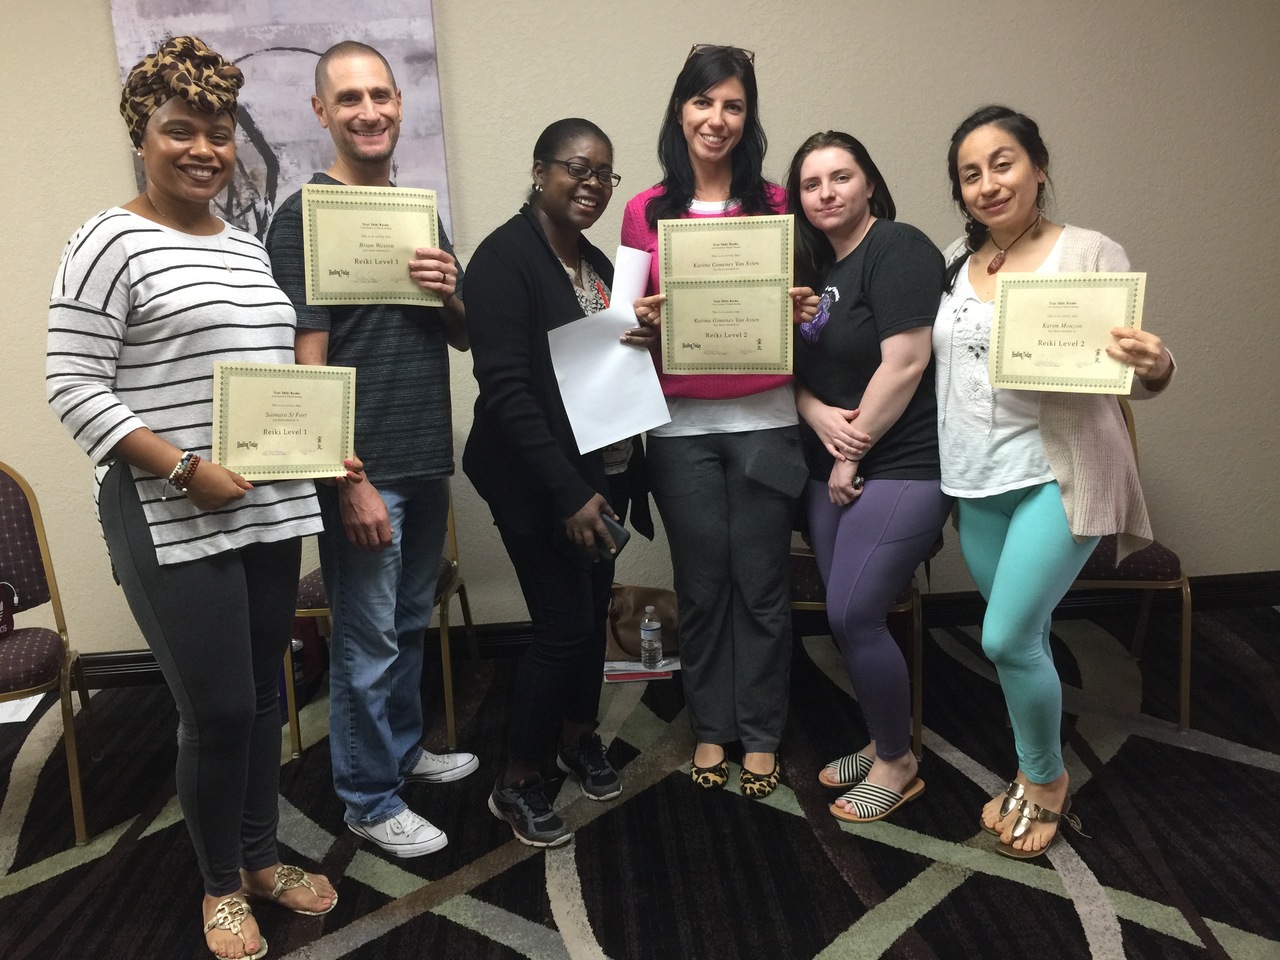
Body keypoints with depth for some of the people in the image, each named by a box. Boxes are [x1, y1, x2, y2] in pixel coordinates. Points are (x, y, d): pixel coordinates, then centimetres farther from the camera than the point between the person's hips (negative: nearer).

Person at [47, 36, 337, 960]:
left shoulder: (248, 244, 14)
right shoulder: (111, 242, -6)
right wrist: (185, 470, -19)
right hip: (173, 523, -6)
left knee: (263, 695, 15)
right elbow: (73, 390, -10)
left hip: (273, 510, 6)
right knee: (219, 709, 0)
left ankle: (264, 857, 34)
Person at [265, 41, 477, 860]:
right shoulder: (303, 218, -8)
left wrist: (450, 296, -8)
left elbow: (464, 339, 15)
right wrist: (349, 481, -18)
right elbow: (307, 363, -14)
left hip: (428, 459, 7)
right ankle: (370, 798, 22)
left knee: (412, 623, 19)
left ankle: (404, 748, 38)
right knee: (367, 640, 5)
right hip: (364, 468, -6)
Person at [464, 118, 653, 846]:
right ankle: (517, 784, 17)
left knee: (594, 612, 16)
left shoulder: (596, 261, 12)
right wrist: (569, 492, -24)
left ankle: (579, 737, 39)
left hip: (605, 473, 8)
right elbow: (506, 389, -21)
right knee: (564, 630, -3)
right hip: (541, 484, -8)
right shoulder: (507, 257, -13)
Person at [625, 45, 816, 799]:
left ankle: (761, 733, 23)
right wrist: (644, 317, -13)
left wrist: (801, 310, -11)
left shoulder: (775, 205, 5)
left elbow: (797, 305, 11)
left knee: (762, 582, 5)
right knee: (701, 583, 9)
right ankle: (712, 726, 27)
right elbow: (633, 317, 8)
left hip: (764, 418, 0)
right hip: (681, 423, 1)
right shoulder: (645, 212, 6)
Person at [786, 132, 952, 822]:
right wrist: (818, 415, -8)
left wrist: (852, 456, -13)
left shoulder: (897, 249, -12)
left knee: (853, 616, -8)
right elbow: (797, 363, 14)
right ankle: (881, 741, 31)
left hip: (903, 467, -8)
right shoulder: (815, 263, 13)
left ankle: (897, 764, 14)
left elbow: (905, 363, -20)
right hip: (832, 469, 8)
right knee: (848, 616, 11)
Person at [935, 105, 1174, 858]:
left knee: (1007, 639, -8)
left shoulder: (1093, 255, -7)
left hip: (1059, 476, -5)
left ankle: (1047, 779, 19)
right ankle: (1034, 772, 36)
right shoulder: (956, 260, 8)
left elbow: (1131, 376, -8)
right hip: (977, 481, 5)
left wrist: (1156, 367, -32)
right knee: (1024, 639, 14)